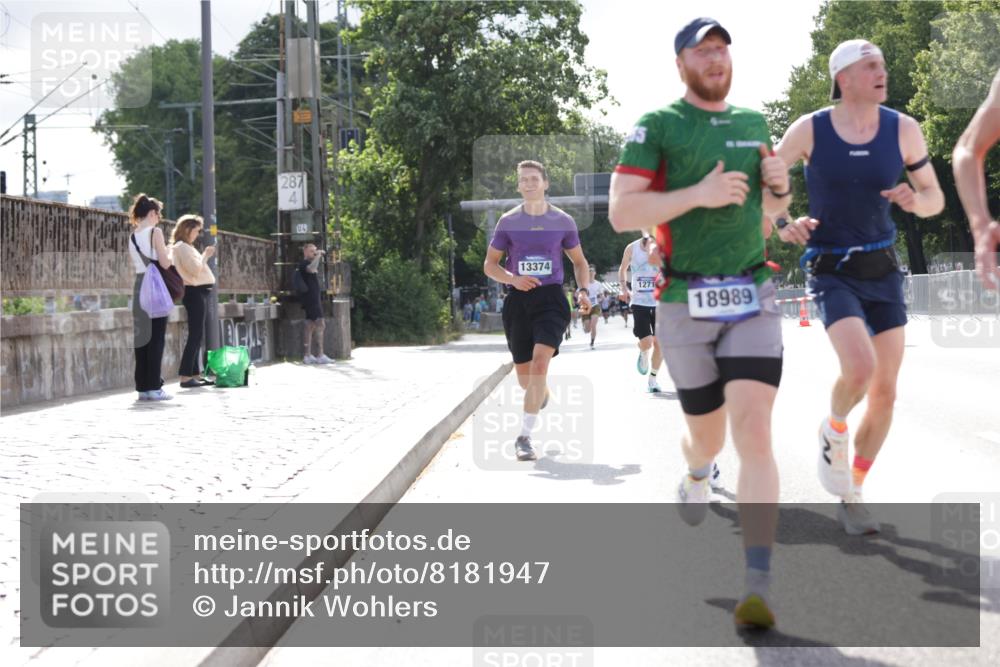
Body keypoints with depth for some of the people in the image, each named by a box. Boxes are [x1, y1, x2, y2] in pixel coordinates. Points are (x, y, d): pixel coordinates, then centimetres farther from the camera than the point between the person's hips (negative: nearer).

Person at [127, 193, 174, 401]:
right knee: (157, 337, -3)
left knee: (142, 336, 8)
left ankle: (142, 386, 9)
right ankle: (154, 387, -5)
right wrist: (170, 253, 8)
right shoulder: (155, 232, -9)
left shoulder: (133, 237, 11)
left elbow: (137, 263, 13)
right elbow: (165, 263, -13)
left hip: (139, 286, 6)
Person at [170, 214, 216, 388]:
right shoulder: (181, 247, -12)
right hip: (194, 292, -11)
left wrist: (205, 257, 10)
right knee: (195, 335, -12)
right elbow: (196, 269, -19)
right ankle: (186, 377, -14)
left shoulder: (185, 247, 19)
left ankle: (195, 374, 15)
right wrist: (205, 255, -8)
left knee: (197, 335, 12)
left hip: (199, 292, 11)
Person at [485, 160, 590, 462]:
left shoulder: (562, 221, 4)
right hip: (519, 300, 2)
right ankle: (543, 395, 48)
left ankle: (524, 437, -18)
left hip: (551, 299, -1)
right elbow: (490, 264, 6)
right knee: (524, 375, 9)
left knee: (540, 363, -21)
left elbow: (579, 261, 17)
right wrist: (513, 279, -13)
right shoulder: (508, 221, 3)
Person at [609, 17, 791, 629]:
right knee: (708, 435, 12)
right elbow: (621, 212, -10)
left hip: (753, 298, 2)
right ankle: (697, 474, 52)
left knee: (754, 433, -14)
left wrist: (780, 186, 3)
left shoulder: (754, 123, 13)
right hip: (685, 304, -2)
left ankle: (759, 589, -17)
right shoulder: (658, 126, -1)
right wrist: (698, 194, -20)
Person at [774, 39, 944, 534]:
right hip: (832, 273, -3)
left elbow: (935, 199, 4)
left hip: (882, 270, 4)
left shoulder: (903, 130, -4)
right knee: (860, 369, -27)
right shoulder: (809, 130, -10)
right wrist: (781, 226, -17)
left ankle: (851, 495, 21)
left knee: (884, 391, 3)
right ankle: (834, 431, 7)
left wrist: (915, 200, -19)